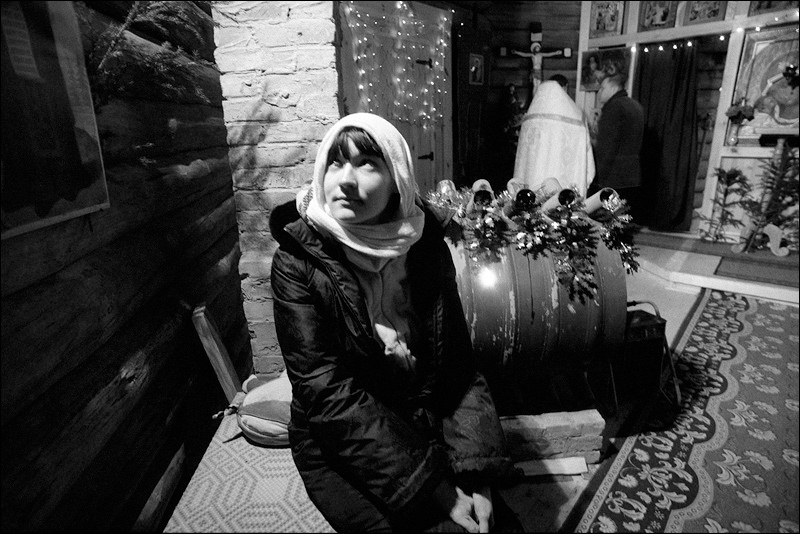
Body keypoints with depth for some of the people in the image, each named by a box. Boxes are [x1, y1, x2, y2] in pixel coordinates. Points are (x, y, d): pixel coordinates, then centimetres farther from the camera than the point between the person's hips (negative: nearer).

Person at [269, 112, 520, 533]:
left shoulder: (425, 246, -6)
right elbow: (329, 393, -19)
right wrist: (439, 494, -20)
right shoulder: (299, 261, -15)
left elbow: (459, 366, -4)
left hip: (433, 436, 3)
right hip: (344, 453, -2)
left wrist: (477, 472, -15)